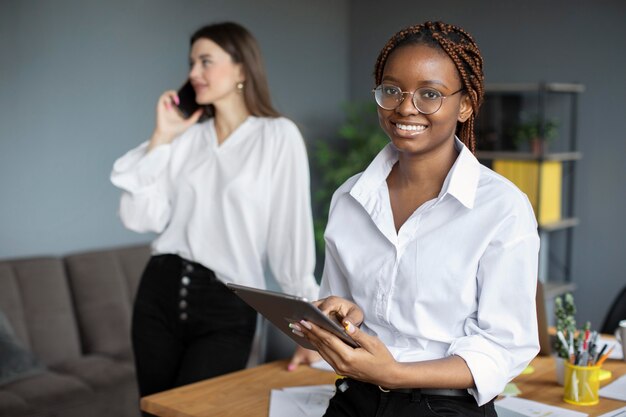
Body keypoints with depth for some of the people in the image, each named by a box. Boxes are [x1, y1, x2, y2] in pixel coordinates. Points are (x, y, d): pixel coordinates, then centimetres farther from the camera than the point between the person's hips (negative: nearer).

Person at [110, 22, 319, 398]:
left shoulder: (279, 136, -5)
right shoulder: (186, 136, 9)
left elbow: (292, 231, -9)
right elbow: (140, 218, 0)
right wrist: (160, 138, -3)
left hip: (227, 308, -5)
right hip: (161, 292, 5)